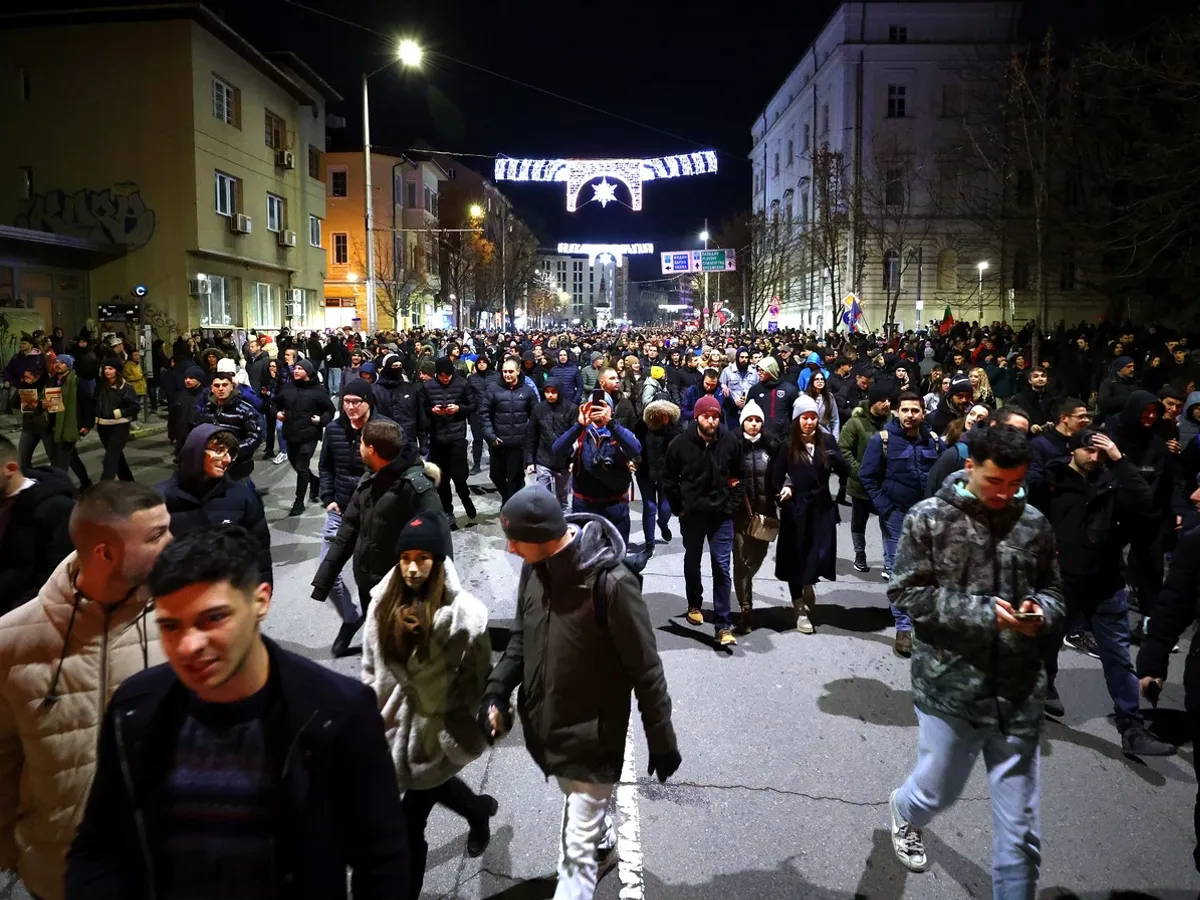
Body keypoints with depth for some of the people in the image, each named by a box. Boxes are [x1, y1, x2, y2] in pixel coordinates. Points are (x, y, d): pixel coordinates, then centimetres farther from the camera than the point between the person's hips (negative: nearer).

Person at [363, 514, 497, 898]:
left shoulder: (461, 611, -20)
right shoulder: (384, 602, -5)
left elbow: (477, 675, -11)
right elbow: (371, 667, 7)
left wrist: (474, 723, -5)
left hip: (439, 725, -5)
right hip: (396, 720, 6)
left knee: (410, 822, 2)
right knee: (430, 785, 28)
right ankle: (478, 809, 59)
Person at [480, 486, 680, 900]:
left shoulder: (610, 582, -28)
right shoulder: (534, 567, -7)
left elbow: (645, 669, -18)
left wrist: (662, 741, -10)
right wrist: (497, 691, -4)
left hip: (593, 734, -7)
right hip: (545, 723, 7)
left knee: (576, 846, 2)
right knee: (583, 807, 30)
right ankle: (605, 847, 58)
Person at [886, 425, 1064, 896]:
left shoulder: (1034, 523, 2)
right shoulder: (929, 517, -6)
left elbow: (1053, 591, 12)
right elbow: (907, 594, -9)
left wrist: (1041, 611, -11)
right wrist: (983, 613, -19)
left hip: (1019, 691, 2)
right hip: (950, 685, -2)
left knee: (1021, 829, 8)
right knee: (938, 792, 19)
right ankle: (903, 810, 53)